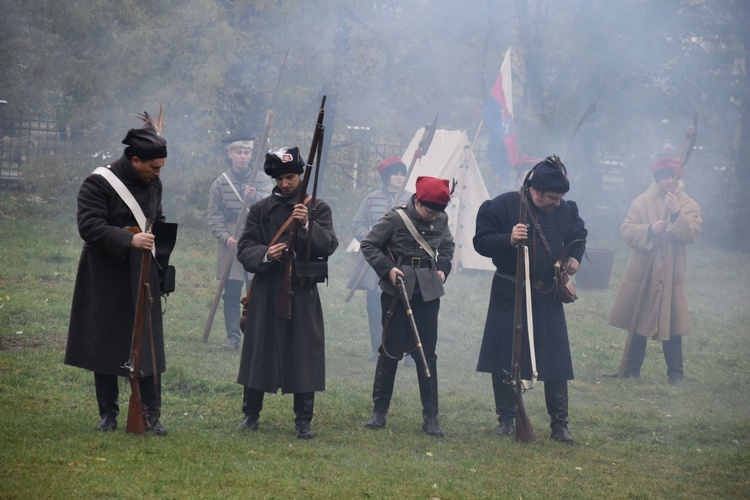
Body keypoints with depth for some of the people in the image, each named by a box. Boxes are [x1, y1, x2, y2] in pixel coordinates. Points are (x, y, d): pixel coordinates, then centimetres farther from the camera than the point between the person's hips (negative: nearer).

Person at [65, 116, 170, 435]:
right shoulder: (98, 184, -12)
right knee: (105, 345, 3)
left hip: (143, 277, 5)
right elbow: (89, 226, -20)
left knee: (148, 345, 0)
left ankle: (151, 414, 5)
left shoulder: (153, 184, 9)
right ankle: (108, 414, 14)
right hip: (106, 279, -4)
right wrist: (129, 240, -28)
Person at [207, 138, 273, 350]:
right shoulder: (221, 183, 6)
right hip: (230, 245, 0)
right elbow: (214, 216, 5)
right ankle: (233, 337, 7)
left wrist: (255, 197, -35)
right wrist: (225, 237, -11)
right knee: (231, 294, 0)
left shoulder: (262, 181, 4)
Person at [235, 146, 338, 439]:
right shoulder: (261, 209, 9)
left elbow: (329, 246, -6)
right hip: (266, 291, 1)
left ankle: (303, 421, 6)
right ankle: (251, 415, 16)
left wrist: (308, 224, -22)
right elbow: (244, 248, 5)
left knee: (304, 356, -1)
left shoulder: (317, 208, 5)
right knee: (259, 352, 5)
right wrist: (265, 255, -15)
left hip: (302, 291, -1)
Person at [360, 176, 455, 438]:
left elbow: (447, 247, 21)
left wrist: (442, 269, 3)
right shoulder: (396, 217, -9)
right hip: (397, 291, -3)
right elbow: (368, 245, -3)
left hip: (428, 293, 3)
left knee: (427, 353, 4)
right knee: (391, 350, 3)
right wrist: (387, 268, -16)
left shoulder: (441, 220, 2)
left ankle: (431, 416, 8)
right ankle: (379, 411, 13)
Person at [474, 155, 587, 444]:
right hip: (509, 297, -2)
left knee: (556, 362, 0)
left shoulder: (565, 211, 1)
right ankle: (506, 419, 16)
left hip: (548, 298, 2)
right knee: (504, 360, 3)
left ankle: (560, 424, 8)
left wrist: (575, 257, 1)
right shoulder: (502, 206, -10)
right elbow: (481, 242, -9)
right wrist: (508, 239, -26)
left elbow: (579, 235, 20)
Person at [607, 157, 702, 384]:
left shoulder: (688, 205, 1)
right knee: (637, 323, 10)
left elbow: (692, 234, -12)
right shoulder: (641, 202, 4)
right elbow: (626, 230, -3)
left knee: (671, 325, -1)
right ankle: (631, 369, 19)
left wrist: (676, 214, -23)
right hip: (641, 274, 2)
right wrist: (649, 230, -17)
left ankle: (675, 373, 7)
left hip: (671, 275, -2)